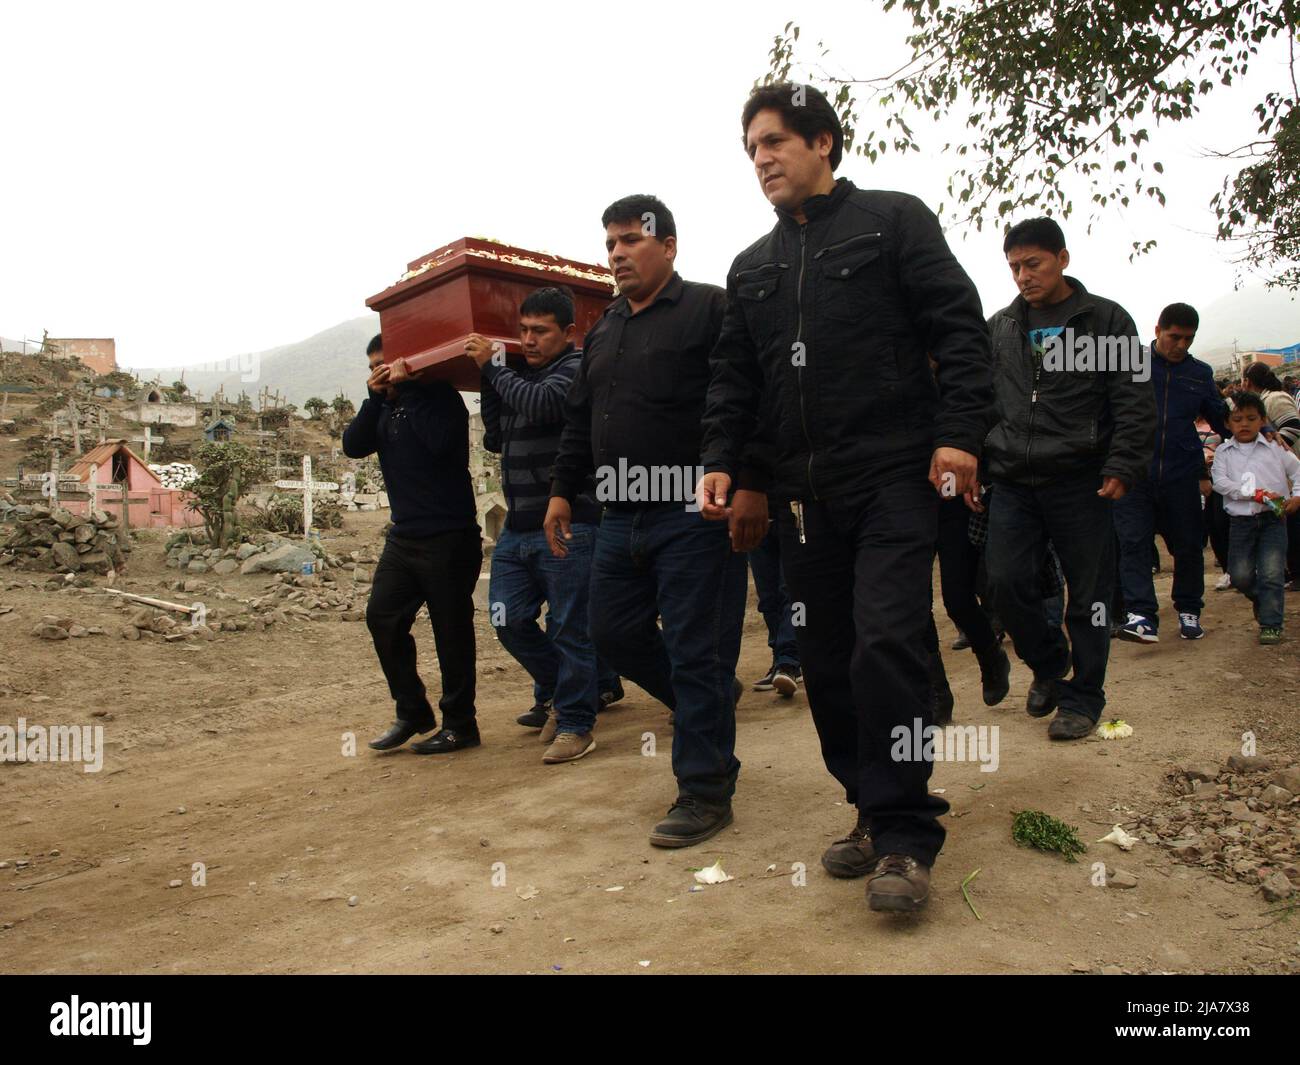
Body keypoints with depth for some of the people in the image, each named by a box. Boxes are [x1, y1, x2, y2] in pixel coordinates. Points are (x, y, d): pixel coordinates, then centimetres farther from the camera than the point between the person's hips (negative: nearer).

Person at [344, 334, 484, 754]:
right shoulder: (385, 408, 15)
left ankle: (459, 725, 12)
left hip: (449, 537, -7)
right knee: (381, 617, 3)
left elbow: (439, 441, -25)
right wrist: (375, 398, -7)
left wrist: (406, 388, -16)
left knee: (451, 631, -1)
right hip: (404, 536, 8)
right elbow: (353, 446, 2)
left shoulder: (441, 397, -5)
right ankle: (412, 711, 17)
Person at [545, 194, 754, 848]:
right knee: (614, 633, 13)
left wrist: (751, 487, -20)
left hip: (694, 515, -8)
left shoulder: (710, 310, -3)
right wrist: (563, 489, 20)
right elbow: (578, 421, 25)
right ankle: (707, 700, 37)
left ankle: (704, 792, 10)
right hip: (621, 519, 8)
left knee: (695, 652, -4)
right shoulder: (603, 333, 20)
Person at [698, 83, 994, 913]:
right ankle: (874, 811, 21)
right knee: (827, 660, 6)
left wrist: (960, 432, -13)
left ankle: (905, 840, -2)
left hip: (895, 478, -5)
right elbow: (734, 379, 19)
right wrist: (723, 461, 5)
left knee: (887, 643, -15)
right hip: (804, 494, 6)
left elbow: (959, 328, -2)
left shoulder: (894, 220, 7)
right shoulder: (751, 268, 20)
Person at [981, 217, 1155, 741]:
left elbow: (1135, 402, -1)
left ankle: (1084, 696, 19)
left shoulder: (1106, 319, 3)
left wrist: (1122, 468, -11)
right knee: (1006, 582, -3)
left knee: (1087, 594, 3)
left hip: (1081, 482, -3)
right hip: (1012, 484, 3)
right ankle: (1049, 664, 24)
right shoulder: (999, 327, 13)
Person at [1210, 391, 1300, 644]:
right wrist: (1257, 494, -15)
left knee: (1271, 573, -8)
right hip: (1240, 520, 1)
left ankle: (1271, 623, 1)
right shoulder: (1224, 451, 5)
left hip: (1273, 518, -1)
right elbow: (1220, 482, -8)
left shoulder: (1274, 448, 7)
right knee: (1240, 575, 2)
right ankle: (1261, 599, 34)